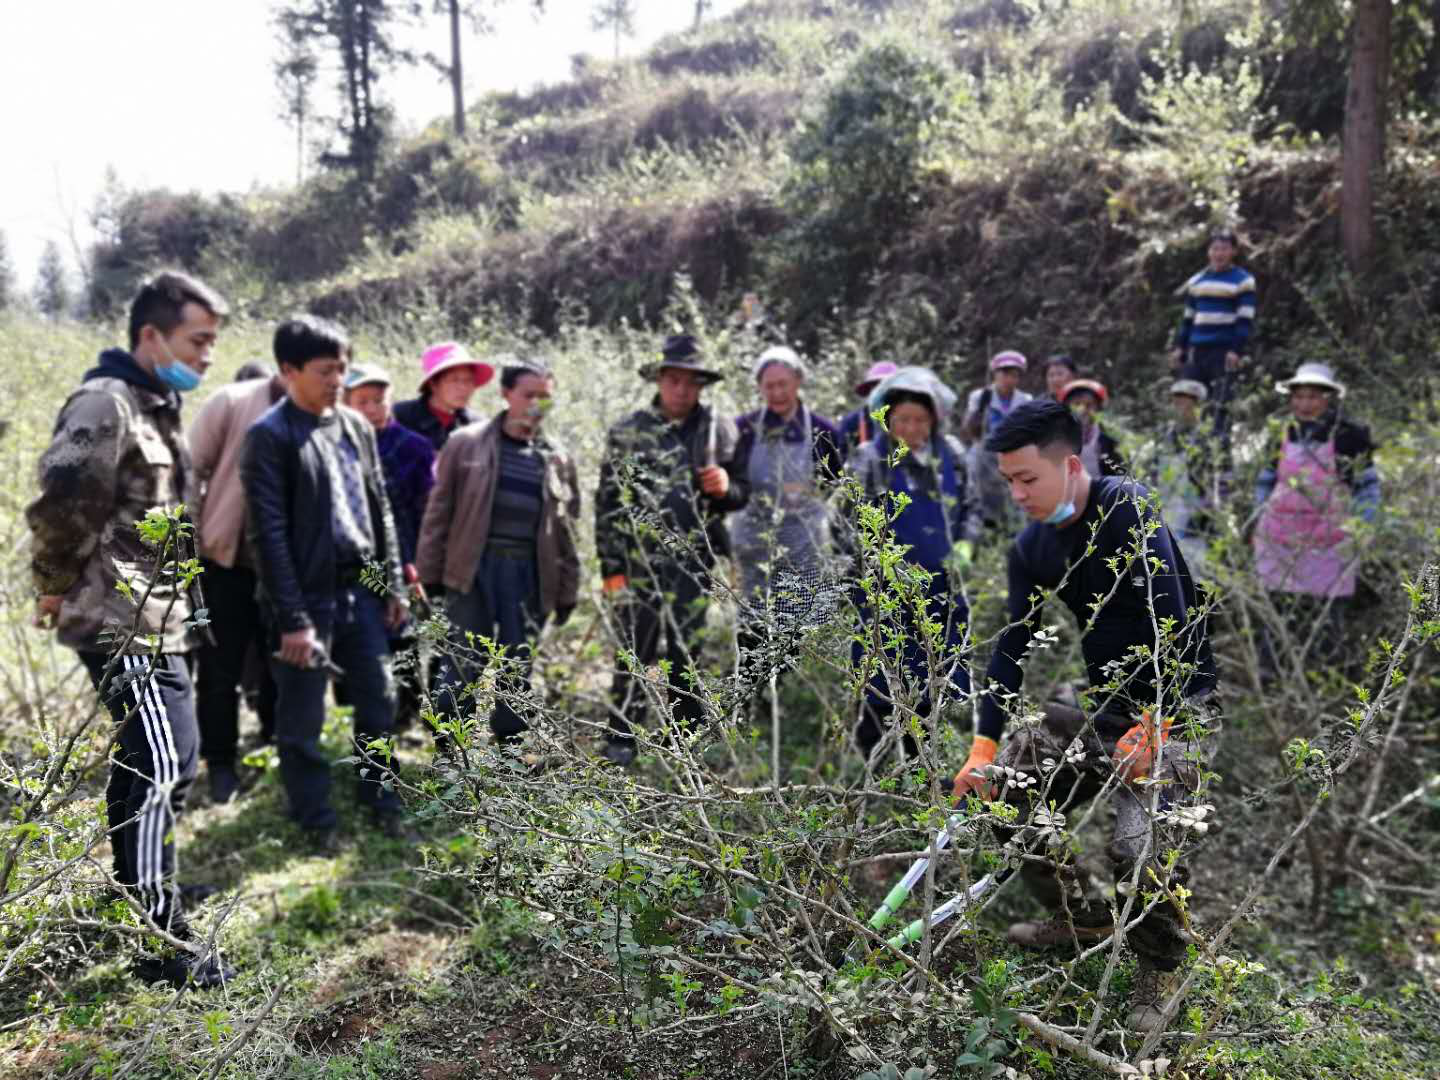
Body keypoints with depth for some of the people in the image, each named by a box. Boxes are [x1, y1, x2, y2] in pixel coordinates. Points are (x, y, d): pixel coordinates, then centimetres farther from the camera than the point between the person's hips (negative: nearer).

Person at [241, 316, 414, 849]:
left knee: (379, 701, 14)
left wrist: (393, 584, 10)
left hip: (360, 589, 6)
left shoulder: (357, 426, 8)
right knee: (302, 719, 7)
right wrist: (292, 618, -16)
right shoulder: (270, 436, -11)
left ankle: (381, 800, 31)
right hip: (308, 596, -6)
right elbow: (268, 532, -14)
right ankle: (317, 818, 23)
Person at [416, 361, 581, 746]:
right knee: (466, 661, 0)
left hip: (529, 574, 3)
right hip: (474, 569, -3)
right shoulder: (467, 443, 1)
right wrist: (430, 571, -3)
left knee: (518, 669, 9)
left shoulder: (557, 459, 11)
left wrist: (567, 591, 11)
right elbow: (440, 509, 1)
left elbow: (566, 527, 14)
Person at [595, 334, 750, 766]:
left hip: (695, 563, 2)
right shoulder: (628, 431, 0)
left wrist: (726, 487, -12)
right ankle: (621, 739, 13)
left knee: (688, 654, 11)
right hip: (640, 563, -2)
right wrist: (612, 567, -4)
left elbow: (742, 492, 12)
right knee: (635, 652, 0)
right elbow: (608, 504, 0)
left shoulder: (720, 430, 6)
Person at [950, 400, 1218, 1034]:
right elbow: (1014, 647, 1)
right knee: (1004, 792, 0)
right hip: (1107, 702, 8)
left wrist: (1153, 728, -28)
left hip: (1178, 702, -7)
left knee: (1140, 843, -25)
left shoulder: (1128, 512, -19)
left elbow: (1171, 627, -24)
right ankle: (1083, 917, 24)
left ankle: (1160, 966, 6)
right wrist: (984, 745, -5)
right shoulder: (1033, 547, 2)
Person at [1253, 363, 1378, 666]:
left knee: (1328, 615, 2)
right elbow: (1265, 483, 17)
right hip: (1280, 541, 3)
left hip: (1330, 544, -3)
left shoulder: (1349, 436, -3)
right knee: (1277, 611, 7)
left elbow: (1368, 486, 3)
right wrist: (1260, 522, 13)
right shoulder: (1281, 438, 7)